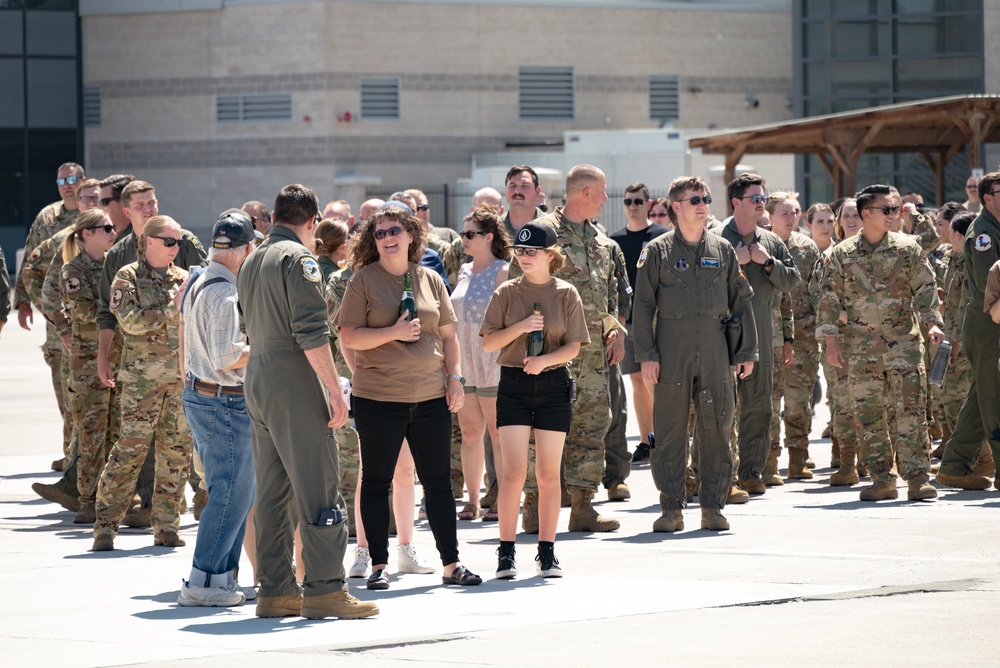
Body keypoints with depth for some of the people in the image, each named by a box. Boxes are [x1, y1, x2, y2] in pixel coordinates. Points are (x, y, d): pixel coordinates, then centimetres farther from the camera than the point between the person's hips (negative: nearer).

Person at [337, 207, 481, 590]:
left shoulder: (430, 280, 10)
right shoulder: (364, 280, -1)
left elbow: (448, 335, 14)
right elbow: (349, 337, -7)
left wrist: (455, 376, 5)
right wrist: (394, 333, -17)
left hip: (431, 397, 3)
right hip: (378, 397, -3)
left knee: (439, 481, 7)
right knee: (376, 481, 2)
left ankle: (451, 563, 15)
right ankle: (379, 565, 9)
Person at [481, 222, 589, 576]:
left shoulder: (566, 294, 3)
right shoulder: (507, 293, 4)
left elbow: (574, 346, 0)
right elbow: (488, 342, 1)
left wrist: (544, 360, -18)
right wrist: (521, 326, -14)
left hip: (554, 385, 0)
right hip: (513, 384, 0)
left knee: (548, 473, 3)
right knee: (513, 472, -6)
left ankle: (547, 551, 10)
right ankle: (506, 552, -2)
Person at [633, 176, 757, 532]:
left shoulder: (723, 249, 11)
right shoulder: (657, 251, 3)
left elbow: (740, 301, 13)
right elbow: (643, 304, 2)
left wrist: (747, 351, 7)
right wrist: (646, 354, -6)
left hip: (716, 352, 2)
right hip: (672, 351, -2)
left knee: (717, 428, 2)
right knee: (670, 429, 0)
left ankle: (713, 506, 9)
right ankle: (672, 507, 6)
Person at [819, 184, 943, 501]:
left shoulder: (907, 249, 4)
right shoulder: (842, 254, 5)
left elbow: (925, 289, 5)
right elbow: (830, 298, 6)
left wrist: (932, 323, -9)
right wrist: (832, 340, 0)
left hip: (903, 341, -1)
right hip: (860, 346, 1)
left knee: (909, 409, -9)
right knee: (868, 414, 3)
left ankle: (916, 476, -7)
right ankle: (882, 478, 10)